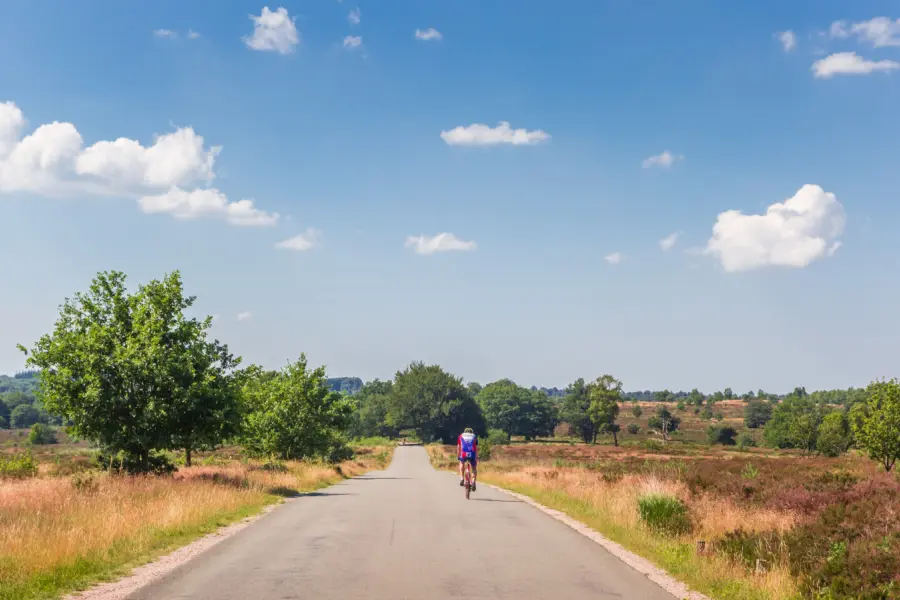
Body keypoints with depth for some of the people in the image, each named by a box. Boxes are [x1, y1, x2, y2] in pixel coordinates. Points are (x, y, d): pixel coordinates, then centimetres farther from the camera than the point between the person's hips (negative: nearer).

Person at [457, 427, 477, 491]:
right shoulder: (474, 436, 24)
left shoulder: (461, 436, 24)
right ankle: (473, 481, -5)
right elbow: (476, 448, 20)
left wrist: (458, 456, 30)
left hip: (464, 454, 0)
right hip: (472, 454, 0)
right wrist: (477, 457, 26)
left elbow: (458, 447, 23)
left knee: (462, 463, 32)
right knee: (474, 468, 19)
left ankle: (461, 478, 18)